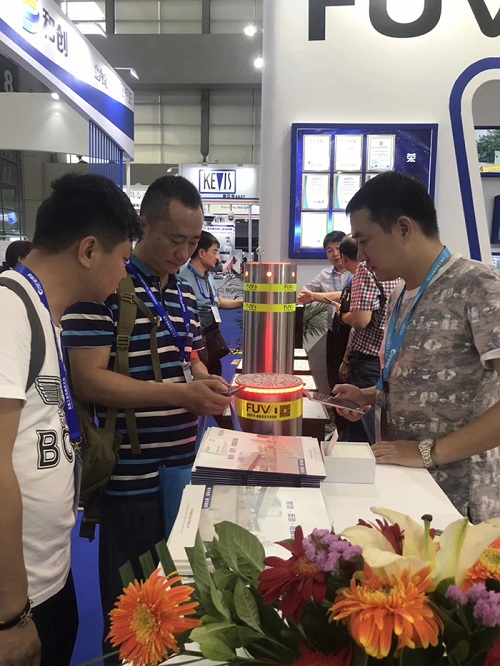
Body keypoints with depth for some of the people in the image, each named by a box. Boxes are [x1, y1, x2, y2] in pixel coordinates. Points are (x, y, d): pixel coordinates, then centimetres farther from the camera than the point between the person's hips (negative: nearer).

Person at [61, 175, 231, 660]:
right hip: (132, 477, -7)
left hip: (184, 466, 7)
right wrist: (180, 394, -24)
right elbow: (87, 380, -19)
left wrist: (209, 387, -2)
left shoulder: (185, 294, 10)